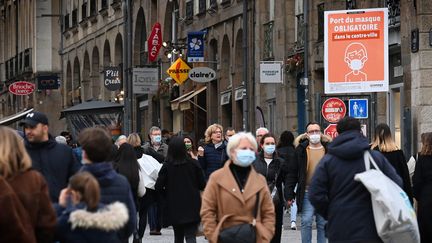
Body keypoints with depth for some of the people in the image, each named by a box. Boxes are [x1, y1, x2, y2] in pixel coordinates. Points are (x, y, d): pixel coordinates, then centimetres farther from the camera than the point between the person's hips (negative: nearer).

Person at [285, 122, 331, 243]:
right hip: (307, 193, -1)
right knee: (306, 222, -7)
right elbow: (292, 173, 2)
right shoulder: (301, 150, 2)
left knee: (322, 223, 7)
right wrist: (289, 194, -3)